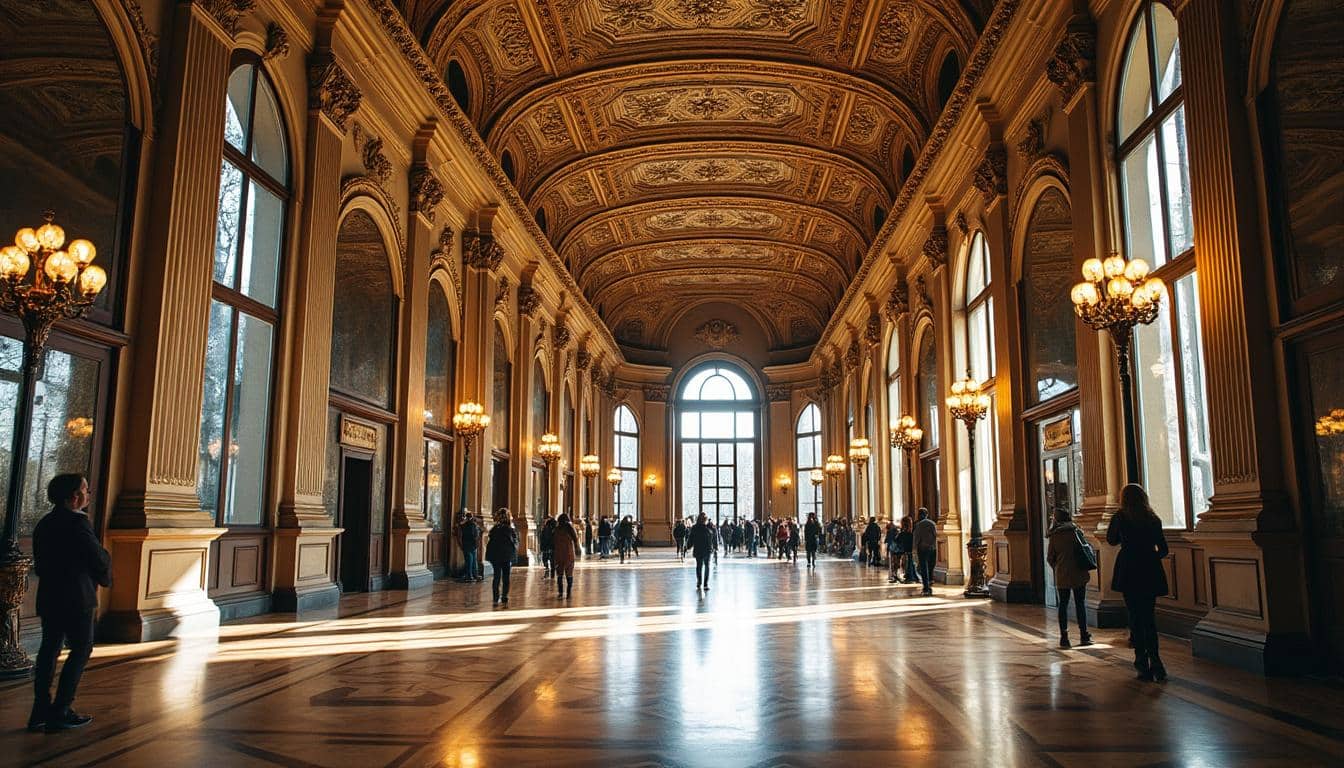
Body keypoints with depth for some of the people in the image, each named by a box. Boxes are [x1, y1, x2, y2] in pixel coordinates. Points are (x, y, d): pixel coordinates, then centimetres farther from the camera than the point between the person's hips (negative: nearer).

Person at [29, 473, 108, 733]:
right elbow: (100, 559, -13)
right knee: (82, 649, 1)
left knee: (49, 649, 11)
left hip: (48, 597, 8)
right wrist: (104, 578, 7)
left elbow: (39, 563, 17)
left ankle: (41, 711, 13)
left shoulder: (44, 523, 10)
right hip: (76, 598, -8)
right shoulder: (78, 522, -16)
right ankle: (60, 712, -1)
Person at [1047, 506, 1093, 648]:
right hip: (1078, 575, -1)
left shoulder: (1054, 535, 0)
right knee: (1080, 604, 8)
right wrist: (1084, 568, 13)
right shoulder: (1076, 531, -3)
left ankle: (1064, 637, 3)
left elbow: (1049, 558, 1)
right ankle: (1084, 635, 9)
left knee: (1063, 605, 6)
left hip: (1061, 576, 1)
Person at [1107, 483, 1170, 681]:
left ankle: (1143, 664, 2)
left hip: (1129, 572, -3)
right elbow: (1163, 549, 9)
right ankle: (1155, 662, 3)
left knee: (1135, 617, 3)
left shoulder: (1120, 517, -4)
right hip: (1151, 571, 3)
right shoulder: (1153, 518, 5)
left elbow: (1111, 540, 11)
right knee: (1149, 616, 12)